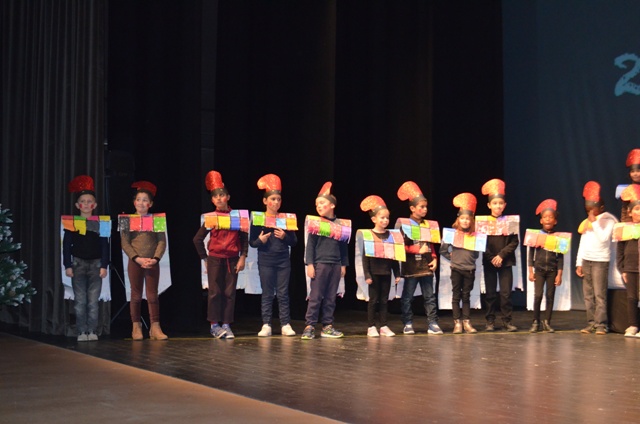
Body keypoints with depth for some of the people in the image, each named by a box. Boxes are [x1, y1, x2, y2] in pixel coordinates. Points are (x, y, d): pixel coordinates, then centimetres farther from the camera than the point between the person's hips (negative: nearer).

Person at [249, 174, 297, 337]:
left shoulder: (286, 219, 5)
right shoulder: (257, 219, 0)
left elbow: (294, 241, 6)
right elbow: (252, 242, 2)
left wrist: (285, 236, -12)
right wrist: (260, 240, -18)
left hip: (283, 261, 1)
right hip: (265, 261, -1)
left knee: (283, 293, 3)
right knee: (267, 294, 2)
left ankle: (286, 325, 7)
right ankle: (266, 325, 5)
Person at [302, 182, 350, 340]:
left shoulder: (341, 225, 7)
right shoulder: (315, 223, 0)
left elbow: (344, 246, 13)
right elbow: (310, 244, -2)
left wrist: (344, 264, 11)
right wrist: (309, 264, -9)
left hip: (336, 265, 3)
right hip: (319, 263, -3)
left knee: (331, 297, 8)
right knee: (315, 296, -3)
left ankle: (327, 326, 14)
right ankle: (310, 326, 1)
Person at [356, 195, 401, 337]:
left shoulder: (391, 235, 7)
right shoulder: (367, 235, -5)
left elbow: (395, 257, 10)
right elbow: (365, 257, -7)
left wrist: (397, 274, 6)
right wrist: (367, 275, -12)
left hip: (386, 272, 4)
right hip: (374, 272, -3)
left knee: (384, 300, 8)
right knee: (373, 300, 2)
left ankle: (384, 326, 13)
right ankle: (371, 327, 6)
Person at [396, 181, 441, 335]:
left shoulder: (427, 224, 11)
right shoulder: (403, 223, -4)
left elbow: (431, 244, 16)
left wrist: (434, 258, 2)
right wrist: (418, 250, -15)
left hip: (426, 265, 4)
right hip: (411, 266, -4)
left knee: (429, 296, 4)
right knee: (407, 296, 3)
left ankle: (432, 324, 6)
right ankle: (408, 324, 12)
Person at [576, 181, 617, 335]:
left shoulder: (608, 221, -2)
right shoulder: (586, 222, 15)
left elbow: (604, 238, -18)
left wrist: (594, 222, -17)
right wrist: (579, 263, 12)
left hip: (600, 261, -6)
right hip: (586, 261, 6)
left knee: (600, 294, -9)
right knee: (588, 294, 5)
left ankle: (601, 324, -6)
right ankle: (591, 322, 10)